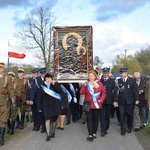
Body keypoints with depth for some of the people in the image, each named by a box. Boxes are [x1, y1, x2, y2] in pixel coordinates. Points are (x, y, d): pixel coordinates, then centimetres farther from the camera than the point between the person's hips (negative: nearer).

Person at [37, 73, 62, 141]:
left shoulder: (55, 85, 3)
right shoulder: (42, 86, 3)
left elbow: (60, 91, -14)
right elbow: (39, 98, 4)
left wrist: (54, 84, -19)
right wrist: (39, 107, 1)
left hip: (55, 104, 1)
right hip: (46, 105, 0)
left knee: (54, 119, 8)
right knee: (47, 119, -9)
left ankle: (53, 132, 27)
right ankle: (48, 134, -5)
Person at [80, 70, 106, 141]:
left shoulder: (99, 84, 3)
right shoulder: (86, 84, 3)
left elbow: (104, 93, 7)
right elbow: (81, 92, -8)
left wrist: (101, 99, -7)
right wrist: (84, 86, -21)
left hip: (97, 105, 1)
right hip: (88, 105, 0)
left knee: (96, 119, 8)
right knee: (89, 119, -5)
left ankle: (94, 133, 21)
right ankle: (90, 134, -4)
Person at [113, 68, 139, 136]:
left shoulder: (132, 80, -1)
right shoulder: (118, 81, 1)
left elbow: (135, 90, -1)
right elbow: (116, 91, -1)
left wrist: (137, 99, -6)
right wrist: (116, 100, -6)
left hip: (130, 101, 0)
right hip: (121, 101, 0)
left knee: (130, 115, 11)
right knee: (122, 115, 0)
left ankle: (129, 127, 31)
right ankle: (123, 129, 10)